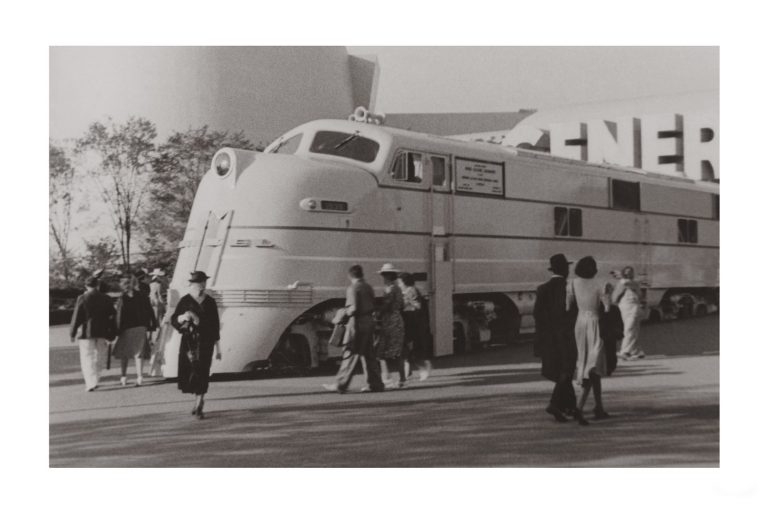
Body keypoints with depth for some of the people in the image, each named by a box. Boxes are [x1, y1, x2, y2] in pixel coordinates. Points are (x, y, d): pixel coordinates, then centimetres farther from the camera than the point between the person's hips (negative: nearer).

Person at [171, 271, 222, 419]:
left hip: (206, 342, 0)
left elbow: (215, 325, 11)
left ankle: (199, 405, -3)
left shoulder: (210, 302, 7)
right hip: (189, 341, 0)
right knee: (191, 371, 1)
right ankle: (199, 402, 23)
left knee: (202, 373, -7)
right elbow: (173, 320, 1)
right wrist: (183, 317, -22)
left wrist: (217, 346, 11)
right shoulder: (185, 301, 2)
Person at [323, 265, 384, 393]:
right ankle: (375, 384, 15)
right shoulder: (368, 287, 11)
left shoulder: (353, 288, -13)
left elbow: (354, 308, -20)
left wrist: (345, 313, -5)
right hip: (369, 321, 8)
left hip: (357, 323, -8)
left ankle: (341, 384, 0)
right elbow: (374, 305, 13)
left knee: (350, 354, -4)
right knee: (368, 354, 14)